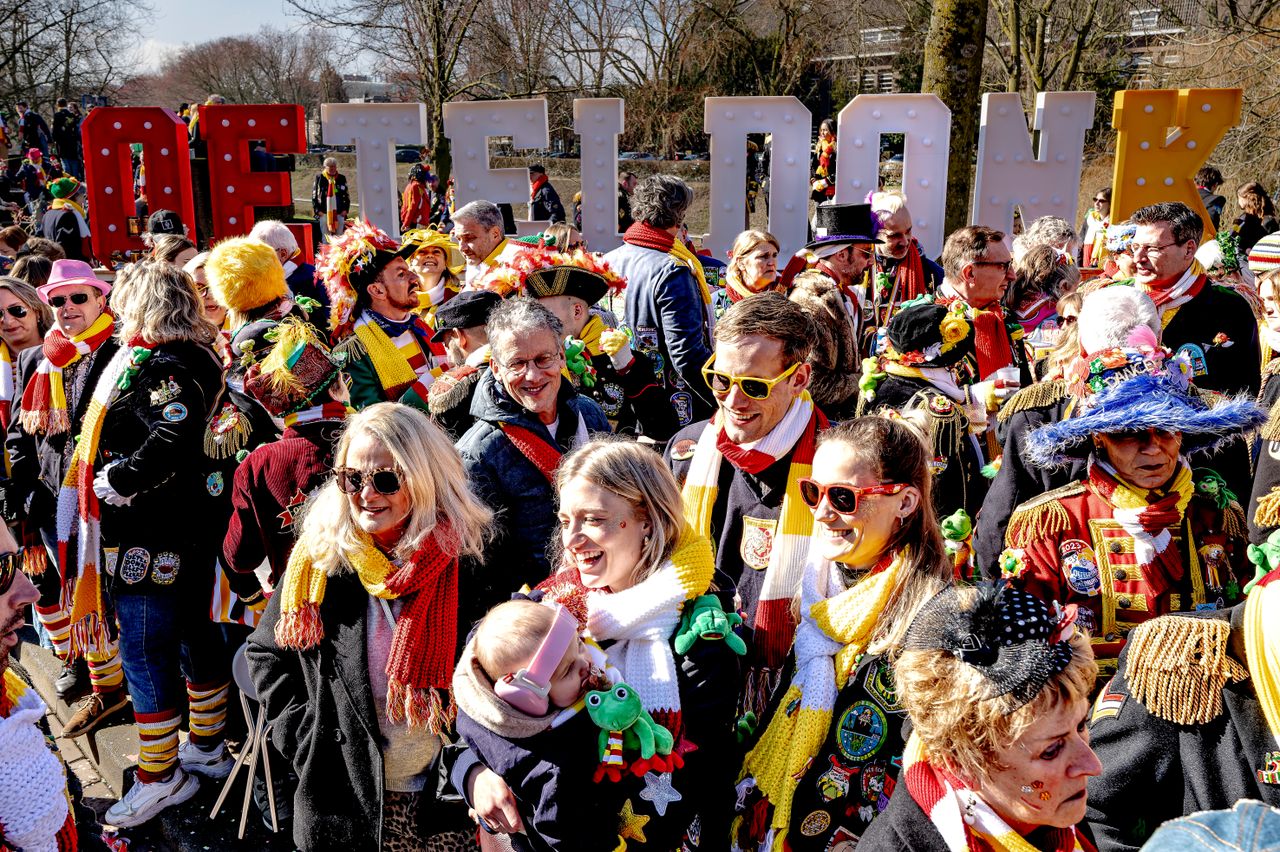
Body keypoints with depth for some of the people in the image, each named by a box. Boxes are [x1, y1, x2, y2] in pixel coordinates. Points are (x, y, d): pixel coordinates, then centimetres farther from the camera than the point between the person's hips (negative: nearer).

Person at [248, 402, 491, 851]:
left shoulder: (468, 557, -13)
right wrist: (307, 737, -5)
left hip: (441, 794, 0)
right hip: (343, 793, 1)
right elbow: (266, 652, 5)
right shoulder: (321, 557, -8)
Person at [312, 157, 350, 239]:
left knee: (339, 238, 6)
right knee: (326, 238, 0)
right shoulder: (320, 178, 1)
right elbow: (314, 196, 3)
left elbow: (347, 195, 15)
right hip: (324, 213, -2)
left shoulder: (342, 178, 8)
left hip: (339, 213, 2)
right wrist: (317, 210, -4)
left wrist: (346, 209, 5)